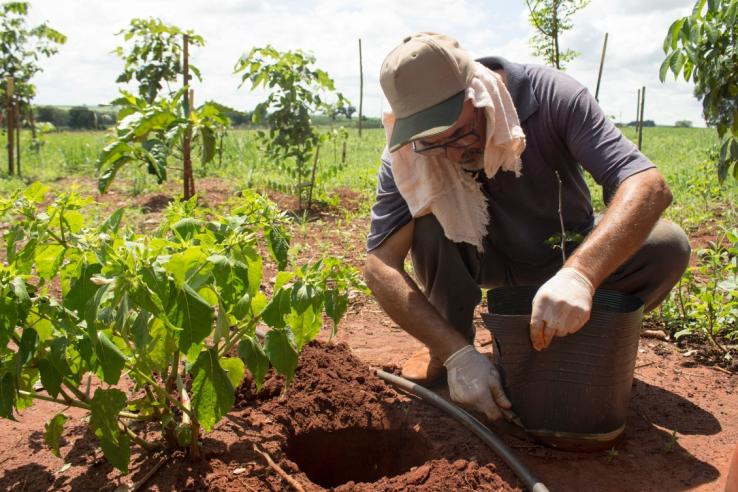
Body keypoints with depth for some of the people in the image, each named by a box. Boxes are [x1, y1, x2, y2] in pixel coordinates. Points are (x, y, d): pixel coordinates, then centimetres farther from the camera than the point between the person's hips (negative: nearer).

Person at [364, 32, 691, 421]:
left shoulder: (551, 96, -28)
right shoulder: (405, 157, -25)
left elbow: (648, 184, -37)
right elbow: (380, 264, -31)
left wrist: (579, 273, -56)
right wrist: (458, 353, -43)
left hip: (577, 256, 1)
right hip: (488, 259, 0)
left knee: (668, 246, -25)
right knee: (426, 212, -31)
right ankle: (447, 346, -8)